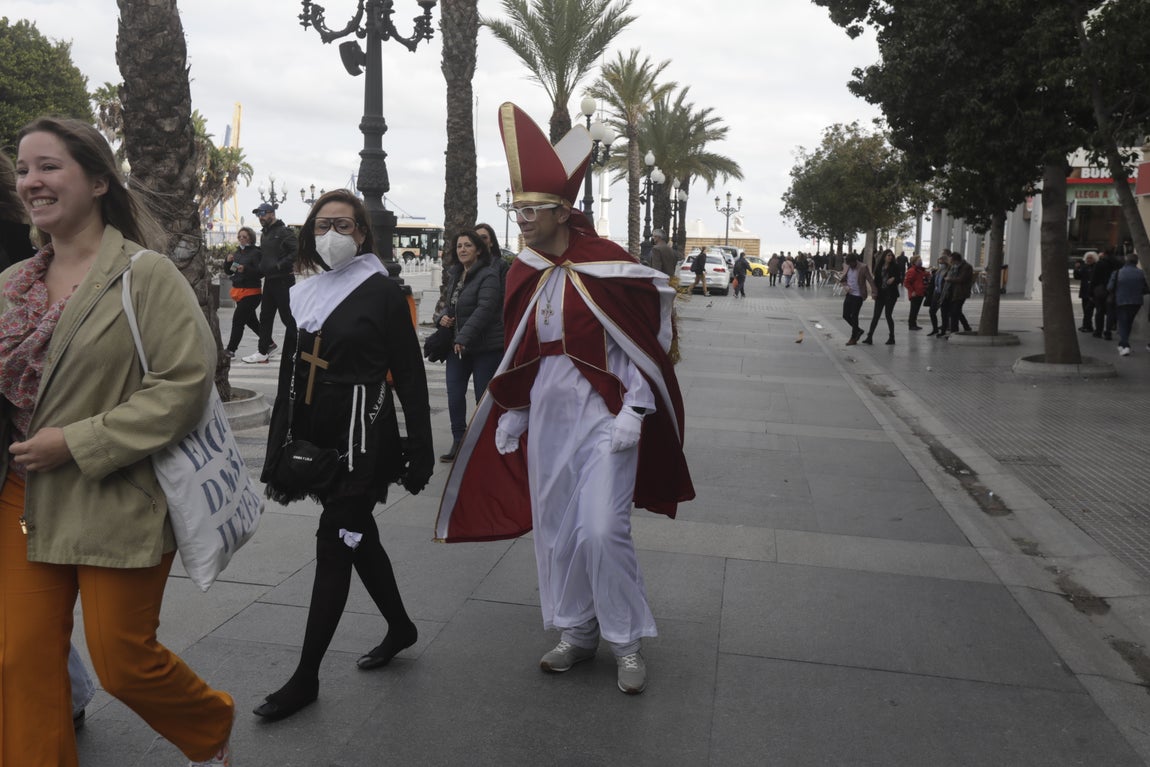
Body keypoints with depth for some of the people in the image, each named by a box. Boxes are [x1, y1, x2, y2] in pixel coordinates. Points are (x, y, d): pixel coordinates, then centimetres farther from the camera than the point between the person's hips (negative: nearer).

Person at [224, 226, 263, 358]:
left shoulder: (256, 253, -10)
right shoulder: (237, 252, 12)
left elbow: (261, 272, -17)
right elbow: (228, 272, 15)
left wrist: (245, 269, -29)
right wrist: (228, 261, -4)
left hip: (251, 292, -8)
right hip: (238, 291, 8)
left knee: (238, 319, -11)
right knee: (251, 321, 16)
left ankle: (231, 349, -6)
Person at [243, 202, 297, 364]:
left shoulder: (284, 232, -12)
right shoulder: (264, 234, 16)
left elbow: (297, 251, -21)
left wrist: (280, 265, -21)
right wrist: (262, 268, 11)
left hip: (283, 280, -9)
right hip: (269, 280, 9)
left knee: (288, 317, -3)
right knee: (265, 316, 12)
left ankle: (291, 352, 5)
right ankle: (263, 350, 20)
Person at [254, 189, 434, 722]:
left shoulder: (382, 291, -8)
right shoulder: (305, 294, 10)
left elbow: (410, 376, -8)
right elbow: (291, 378, 14)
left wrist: (420, 453, -10)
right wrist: (277, 454, 14)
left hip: (363, 436, -6)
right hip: (318, 438, 6)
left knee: (334, 548, -4)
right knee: (360, 539, 16)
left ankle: (306, 678, 7)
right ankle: (400, 627, 37)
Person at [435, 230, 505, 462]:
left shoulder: (488, 277, -13)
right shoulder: (454, 276, 13)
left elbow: (484, 310, -23)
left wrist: (464, 338, -29)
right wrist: (443, 316, 0)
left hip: (486, 348, -7)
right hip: (458, 346, 7)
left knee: (484, 397, 1)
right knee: (454, 395, 4)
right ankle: (458, 442, 16)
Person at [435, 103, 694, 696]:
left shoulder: (608, 269, -12)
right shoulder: (523, 275, 5)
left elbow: (643, 345, -10)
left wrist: (631, 414, -15)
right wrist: (511, 414, 13)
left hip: (602, 414, -6)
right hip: (547, 414, 6)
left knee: (601, 530, -9)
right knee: (554, 529, 10)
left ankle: (628, 641, 12)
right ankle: (578, 632, 28)